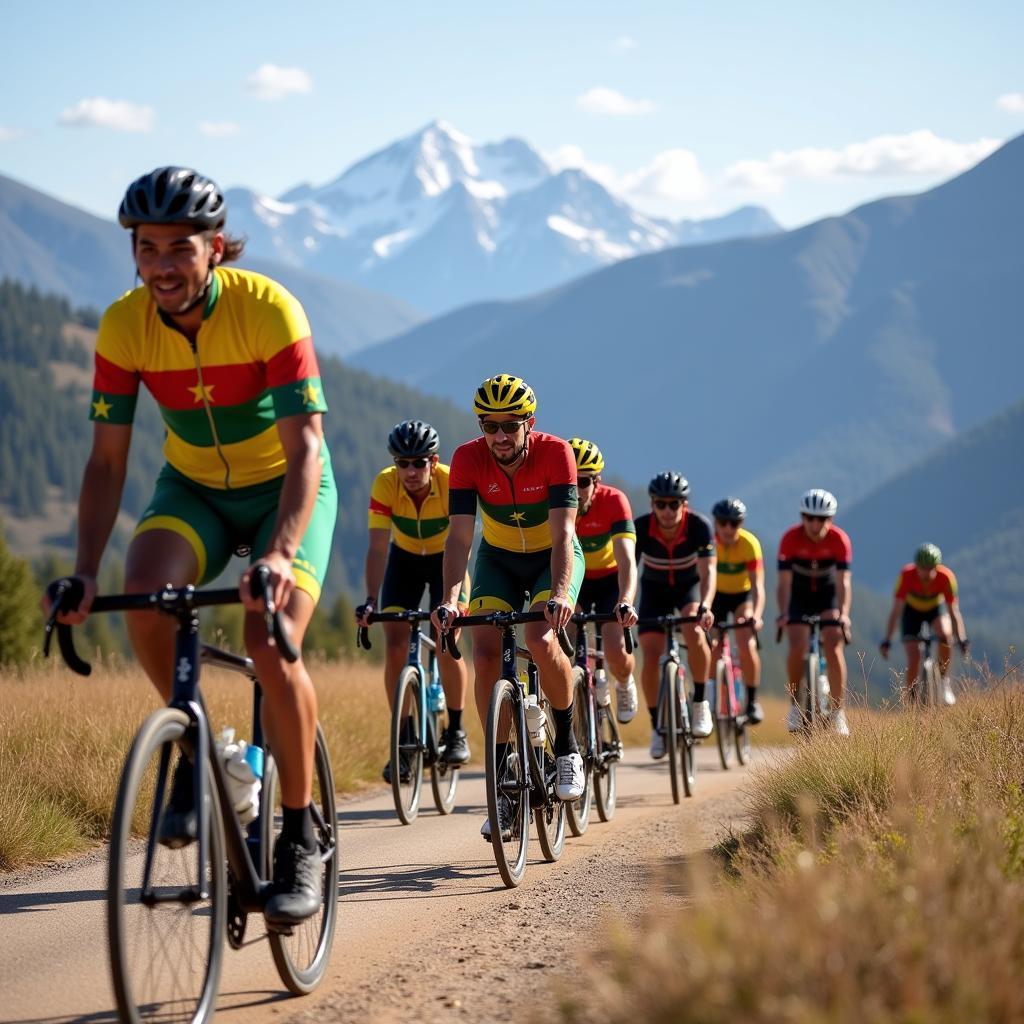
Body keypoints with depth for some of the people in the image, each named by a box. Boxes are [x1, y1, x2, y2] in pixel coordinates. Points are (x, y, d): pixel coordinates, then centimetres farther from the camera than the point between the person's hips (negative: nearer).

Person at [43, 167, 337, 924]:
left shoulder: (269, 309, -27)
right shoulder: (124, 326, -18)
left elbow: (305, 451, -31)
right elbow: (107, 460, -15)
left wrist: (280, 555, -46)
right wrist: (85, 572, -28)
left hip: (284, 489, -3)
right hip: (193, 489, 3)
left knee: (271, 643, -24)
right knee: (144, 598, -29)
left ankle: (301, 838, -7)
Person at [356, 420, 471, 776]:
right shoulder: (385, 484, -27)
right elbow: (378, 547, -29)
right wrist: (370, 600, -41)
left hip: (445, 559, -2)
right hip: (405, 560, 2)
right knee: (395, 644, -12)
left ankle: (456, 732, 1)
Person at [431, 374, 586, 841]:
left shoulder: (555, 453, -27)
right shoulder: (468, 459, -22)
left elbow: (563, 535, -34)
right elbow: (459, 535, -27)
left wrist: (560, 596, -49)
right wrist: (449, 600, -42)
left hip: (553, 559, -2)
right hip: (498, 560, 3)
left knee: (540, 638, -29)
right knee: (484, 653, -17)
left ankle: (567, 745, -5)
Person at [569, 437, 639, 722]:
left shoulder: (613, 501, -31)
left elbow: (627, 560, -41)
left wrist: (625, 603, -58)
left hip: (610, 579, -2)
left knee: (617, 654, -17)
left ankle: (625, 686, 21)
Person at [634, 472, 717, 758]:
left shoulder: (699, 526, -29)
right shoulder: (641, 528, -27)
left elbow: (708, 572, -36)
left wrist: (704, 606, -54)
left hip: (689, 586, -1)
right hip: (655, 590, 1)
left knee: (694, 631, -32)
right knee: (651, 657, -12)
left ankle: (700, 703, -14)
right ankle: (657, 726, 6)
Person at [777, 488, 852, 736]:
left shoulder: (839, 540, -23)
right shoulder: (790, 538, -24)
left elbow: (843, 581, -28)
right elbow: (784, 581, -27)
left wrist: (843, 614, -44)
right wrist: (783, 614, -41)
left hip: (828, 594, 0)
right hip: (799, 595, 0)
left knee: (833, 646, -17)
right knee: (797, 647, -19)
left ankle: (838, 710, -11)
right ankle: (795, 704, -1)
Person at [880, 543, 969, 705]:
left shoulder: (946, 577, -31)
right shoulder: (906, 575, -33)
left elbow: (953, 611, -29)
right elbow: (896, 610, -32)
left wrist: (961, 639, -40)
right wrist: (887, 640, -37)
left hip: (936, 608, 0)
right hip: (912, 611, 0)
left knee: (945, 635, -31)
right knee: (914, 657, -15)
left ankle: (945, 680, -12)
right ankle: (912, 701, -1)